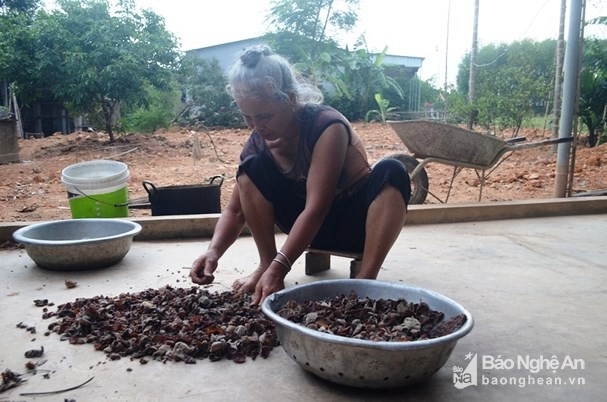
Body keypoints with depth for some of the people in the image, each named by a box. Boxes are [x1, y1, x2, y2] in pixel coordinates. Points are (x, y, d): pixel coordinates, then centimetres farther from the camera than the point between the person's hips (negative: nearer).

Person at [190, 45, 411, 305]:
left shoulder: (327, 127, -27)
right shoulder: (258, 142, -9)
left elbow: (316, 207, -34)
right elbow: (235, 210, -7)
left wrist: (279, 268, -42)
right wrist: (214, 250, -27)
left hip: (356, 220, -4)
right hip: (311, 226, 4)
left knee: (391, 172, -35)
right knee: (251, 169, -17)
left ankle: (365, 280, -35)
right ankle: (265, 265, -12)